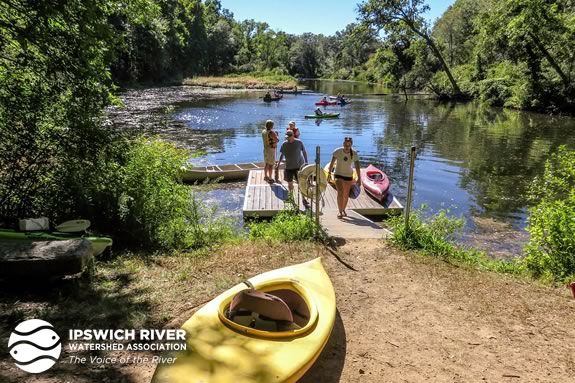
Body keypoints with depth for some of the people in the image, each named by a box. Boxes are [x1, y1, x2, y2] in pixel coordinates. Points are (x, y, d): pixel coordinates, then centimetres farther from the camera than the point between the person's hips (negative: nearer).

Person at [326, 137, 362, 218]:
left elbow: (357, 167, -14)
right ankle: (340, 212, -11)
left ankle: (343, 210, 31)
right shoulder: (337, 151, -16)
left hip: (349, 176, 2)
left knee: (346, 195, 11)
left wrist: (359, 178, -19)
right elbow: (332, 163, -6)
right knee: (340, 193, -17)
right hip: (339, 175, -2)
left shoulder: (354, 154, -14)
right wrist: (329, 173, -4)